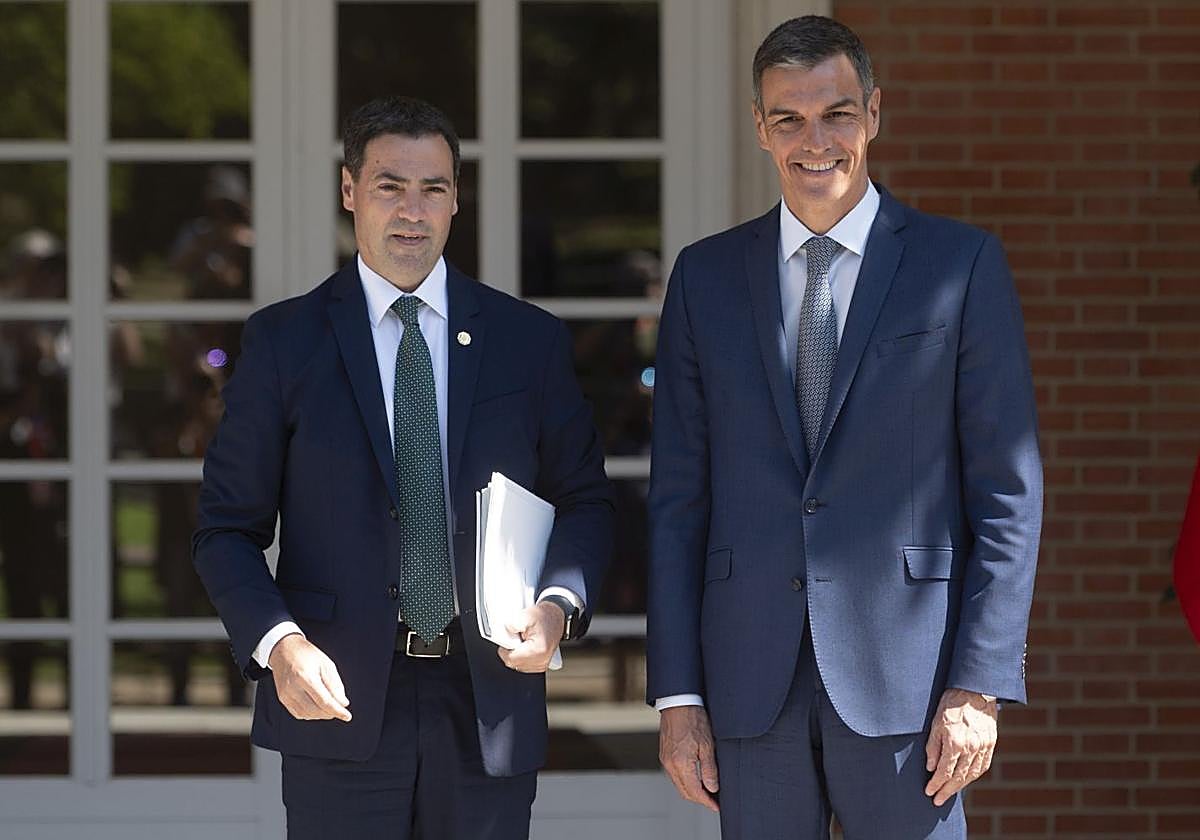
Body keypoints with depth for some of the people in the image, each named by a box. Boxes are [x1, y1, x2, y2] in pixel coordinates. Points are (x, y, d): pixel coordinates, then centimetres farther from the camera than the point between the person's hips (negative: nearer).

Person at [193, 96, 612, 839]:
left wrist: (559, 602, -8)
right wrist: (277, 644, -14)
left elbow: (585, 500, 13)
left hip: (489, 706, 2)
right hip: (340, 704, -1)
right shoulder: (285, 342, 3)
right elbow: (229, 526, 3)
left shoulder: (530, 341, 8)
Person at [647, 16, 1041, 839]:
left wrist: (980, 686, -7)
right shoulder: (706, 277, 10)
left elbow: (1008, 492, 0)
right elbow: (678, 497, 9)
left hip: (903, 679, -2)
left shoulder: (963, 266, 2)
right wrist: (677, 693, 3)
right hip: (752, 682, 3)